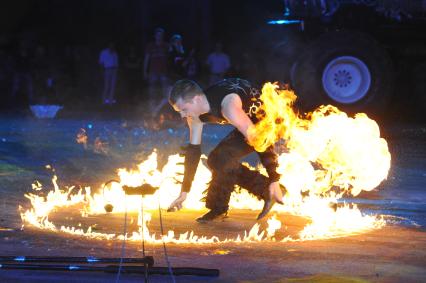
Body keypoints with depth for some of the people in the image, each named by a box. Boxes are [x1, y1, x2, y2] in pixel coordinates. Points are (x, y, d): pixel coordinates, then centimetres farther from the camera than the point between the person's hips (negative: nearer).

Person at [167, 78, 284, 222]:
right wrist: (184, 192, -1)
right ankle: (266, 190, 7)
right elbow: (193, 150, -1)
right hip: (249, 122, 9)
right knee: (215, 159, 3)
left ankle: (218, 209, -7)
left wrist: (275, 180, -32)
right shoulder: (194, 114, -10)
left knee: (224, 156, -23)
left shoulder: (228, 105, -36)